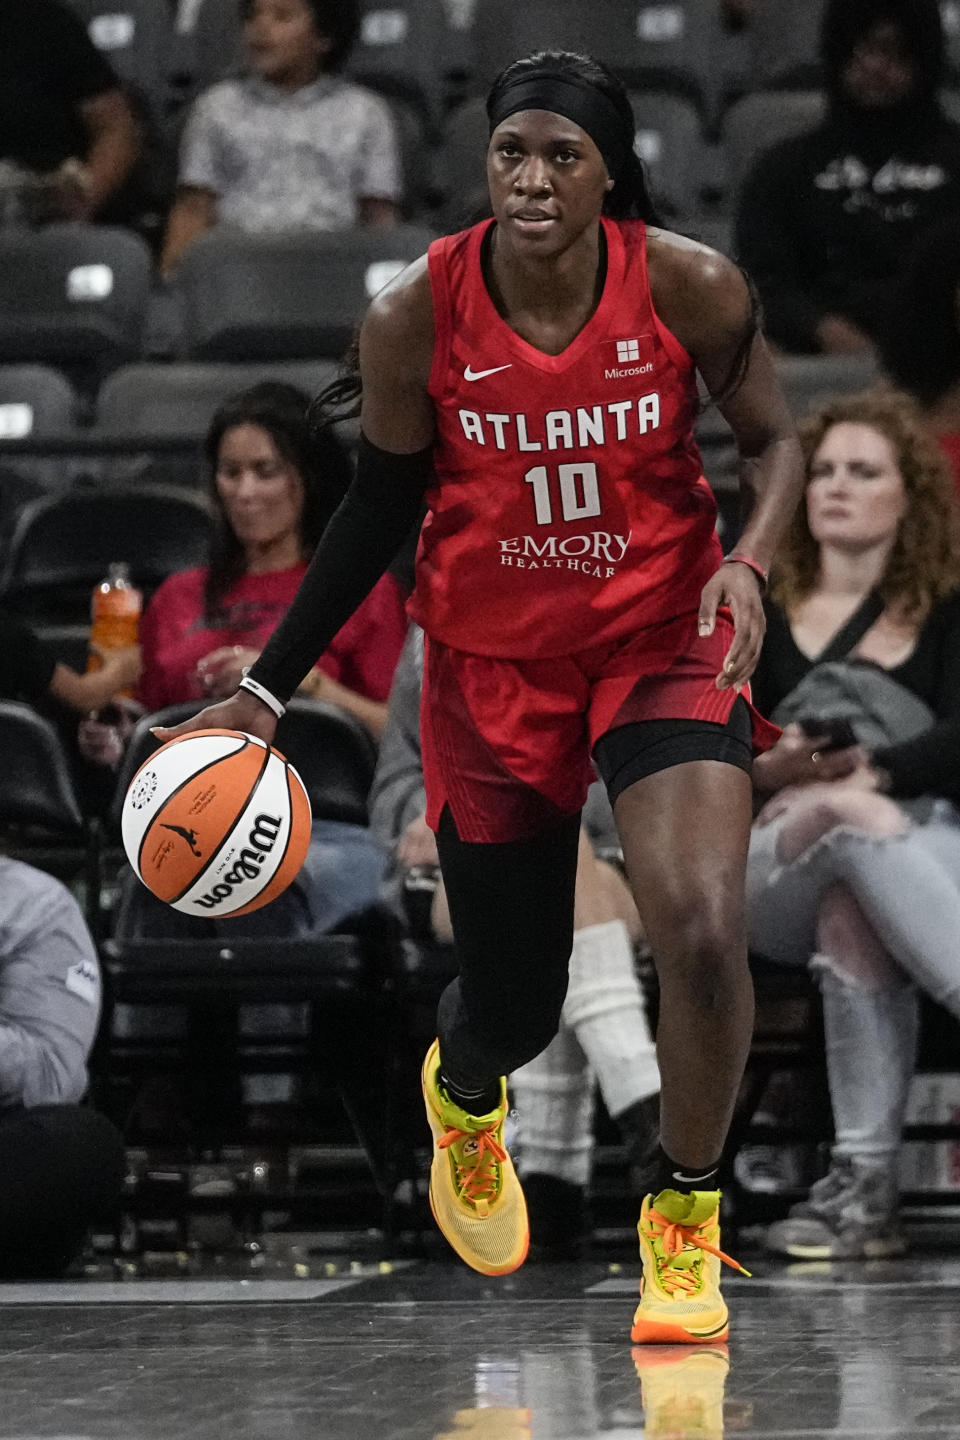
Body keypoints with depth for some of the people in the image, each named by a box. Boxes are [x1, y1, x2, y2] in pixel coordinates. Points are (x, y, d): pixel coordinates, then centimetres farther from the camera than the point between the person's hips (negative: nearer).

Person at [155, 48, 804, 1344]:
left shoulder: (689, 287, -15)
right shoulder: (416, 315, -14)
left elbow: (773, 438, 1)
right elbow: (380, 506, 0)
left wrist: (749, 560, -20)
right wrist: (268, 688, 0)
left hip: (664, 640, -1)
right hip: (494, 663, 1)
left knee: (703, 932, -24)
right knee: (513, 1004, 9)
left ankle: (684, 1213, 1)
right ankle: (463, 1098, 50)